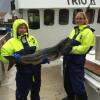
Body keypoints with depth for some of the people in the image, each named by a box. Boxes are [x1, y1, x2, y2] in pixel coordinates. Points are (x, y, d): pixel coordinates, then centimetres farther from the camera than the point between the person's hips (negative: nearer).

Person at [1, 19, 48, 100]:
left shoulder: (32, 38, 3)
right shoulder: (12, 42, -9)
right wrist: (12, 58, -29)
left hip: (36, 68, 4)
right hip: (23, 71, -4)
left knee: (36, 89, 24)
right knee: (22, 92, 8)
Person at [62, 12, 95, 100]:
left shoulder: (88, 32, -9)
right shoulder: (74, 30, 15)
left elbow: (84, 48, -19)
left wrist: (72, 49, -32)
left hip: (77, 61, -8)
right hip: (68, 59, 8)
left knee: (78, 86, -4)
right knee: (67, 83, 21)